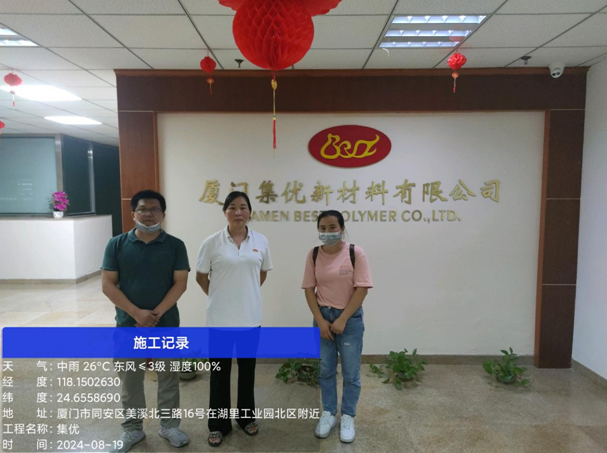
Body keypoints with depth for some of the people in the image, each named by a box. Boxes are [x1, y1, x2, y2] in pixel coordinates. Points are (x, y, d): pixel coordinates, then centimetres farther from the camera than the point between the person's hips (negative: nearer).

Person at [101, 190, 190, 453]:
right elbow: (107, 284, -5)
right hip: (128, 325, 1)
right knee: (130, 379, 14)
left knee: (168, 378, 12)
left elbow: (180, 283, -7)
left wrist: (157, 313, -17)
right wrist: (137, 312, -15)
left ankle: (169, 425, 32)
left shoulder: (175, 245, -3)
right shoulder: (116, 244, -2)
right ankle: (132, 429, 34)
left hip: (166, 324, 0)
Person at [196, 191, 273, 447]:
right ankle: (218, 425, 28)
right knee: (220, 372, 11)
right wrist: (218, 296, 4)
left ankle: (246, 417, 37)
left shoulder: (261, 241, -3)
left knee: (247, 370, 17)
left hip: (250, 316, 2)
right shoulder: (212, 242, -9)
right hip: (220, 318, -2)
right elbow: (201, 277, 1)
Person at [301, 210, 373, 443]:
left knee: (351, 372, 8)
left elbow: (361, 289, -13)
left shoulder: (355, 253, -11)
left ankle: (348, 417, 26)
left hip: (350, 318, -2)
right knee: (325, 370, 14)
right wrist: (320, 320, -9)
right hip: (323, 317, 3)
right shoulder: (314, 255, -2)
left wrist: (343, 319, -15)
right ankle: (328, 413, 31)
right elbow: (309, 289, -1)